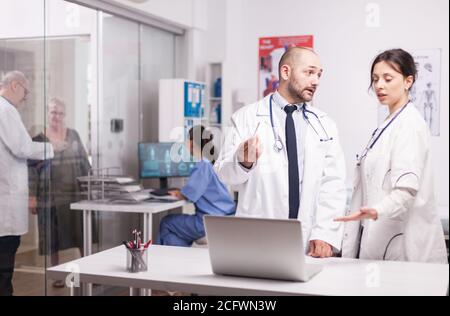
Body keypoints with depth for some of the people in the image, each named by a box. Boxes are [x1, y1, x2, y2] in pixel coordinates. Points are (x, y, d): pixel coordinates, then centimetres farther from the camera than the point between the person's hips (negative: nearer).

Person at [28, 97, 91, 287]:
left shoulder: (73, 135, 8)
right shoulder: (39, 139, 0)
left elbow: (84, 163, 11)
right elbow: (32, 170, -1)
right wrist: (32, 197, -5)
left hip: (76, 194, 2)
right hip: (51, 197, -1)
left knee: (82, 236, 2)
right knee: (53, 239, 6)